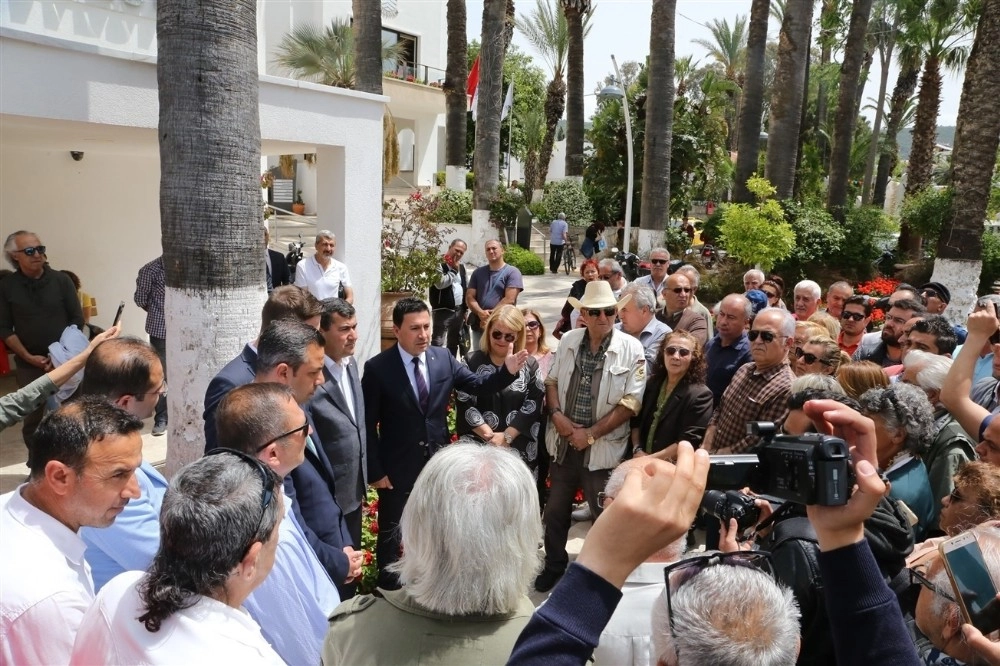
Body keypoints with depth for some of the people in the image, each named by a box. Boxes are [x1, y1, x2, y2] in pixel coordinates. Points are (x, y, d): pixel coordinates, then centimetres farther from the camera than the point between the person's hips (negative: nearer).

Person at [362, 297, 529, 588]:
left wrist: (508, 370, -19)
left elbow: (478, 385, 0)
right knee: (392, 535, 14)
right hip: (398, 468, -4)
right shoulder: (377, 368, -16)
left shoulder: (443, 358, -4)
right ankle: (389, 591, 35)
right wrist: (375, 471, -12)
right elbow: (368, 425, -12)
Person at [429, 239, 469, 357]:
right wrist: (454, 270, -15)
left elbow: (466, 287, 19)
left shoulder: (462, 266, 13)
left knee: (454, 342, 16)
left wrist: (466, 308, 14)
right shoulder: (439, 264, -10)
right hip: (443, 310, -7)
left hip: (459, 310, 7)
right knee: (438, 342, -9)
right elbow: (440, 283, -26)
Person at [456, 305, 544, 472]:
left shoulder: (530, 365, 5)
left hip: (519, 450, 1)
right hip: (478, 446, -1)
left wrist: (506, 437, -11)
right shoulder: (471, 361, 2)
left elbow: (532, 407, -2)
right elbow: (465, 405, -4)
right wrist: (490, 437, -10)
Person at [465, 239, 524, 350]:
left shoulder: (512, 272, -3)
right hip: (479, 325, 5)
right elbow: (469, 297, 5)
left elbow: (509, 300, -12)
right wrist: (481, 313, -14)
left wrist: (490, 316, -13)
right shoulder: (478, 272, 12)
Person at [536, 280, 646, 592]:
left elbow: (631, 403, -12)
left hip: (602, 447, -4)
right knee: (555, 511, 18)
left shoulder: (631, 349, -11)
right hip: (563, 442, 4)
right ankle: (554, 564, 40)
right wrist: (556, 414, -8)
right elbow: (551, 381, 11)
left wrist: (591, 434, -14)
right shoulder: (568, 341, 1)